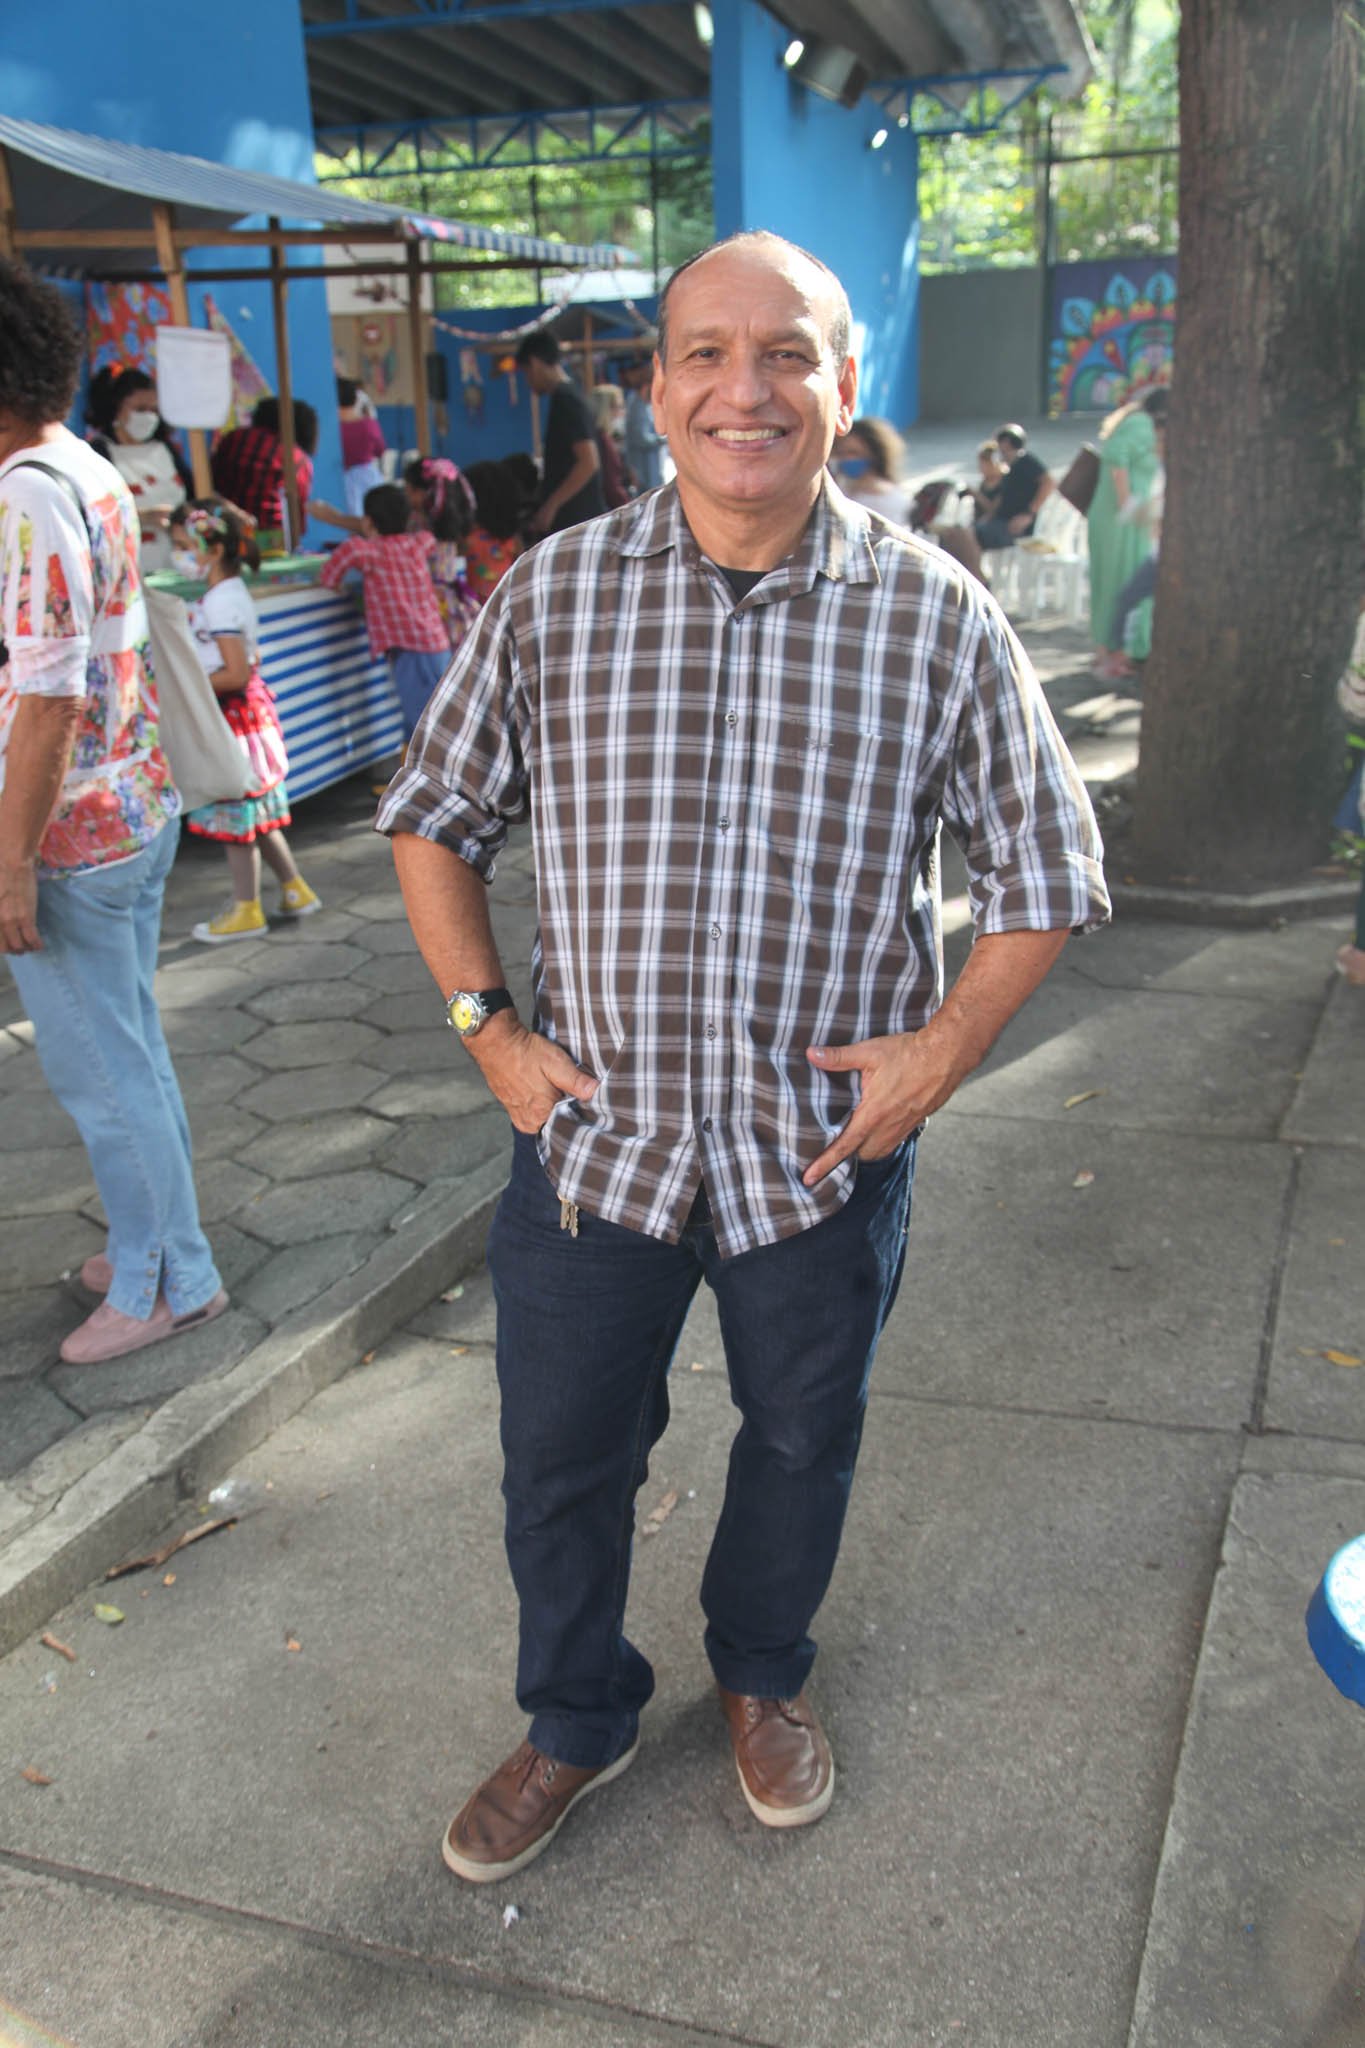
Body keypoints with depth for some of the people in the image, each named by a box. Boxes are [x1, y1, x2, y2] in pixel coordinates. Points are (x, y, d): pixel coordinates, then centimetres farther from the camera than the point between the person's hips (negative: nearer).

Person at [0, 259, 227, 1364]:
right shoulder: (95, 475, 11)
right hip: (138, 806, 10)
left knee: (100, 1071, 3)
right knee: (130, 1047, 19)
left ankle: (169, 1282, 16)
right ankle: (155, 1241, 34)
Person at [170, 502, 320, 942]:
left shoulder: (219, 603, -20)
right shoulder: (231, 593, 10)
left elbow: (236, 674, -24)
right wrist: (193, 674, 17)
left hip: (230, 713, -10)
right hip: (248, 709, 10)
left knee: (235, 816, 0)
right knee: (255, 814, 16)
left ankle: (246, 911, 10)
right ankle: (295, 890, 25)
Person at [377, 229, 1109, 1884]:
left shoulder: (937, 616, -8)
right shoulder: (552, 595, -6)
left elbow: (1047, 871, 1)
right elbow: (433, 817, 5)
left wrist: (944, 1048, -8)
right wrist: (484, 1024, -3)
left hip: (828, 1143, 0)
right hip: (592, 1131, 1)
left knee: (801, 1438, 21)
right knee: (561, 1455, 15)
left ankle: (762, 1676, 51)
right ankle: (578, 1723, 44)